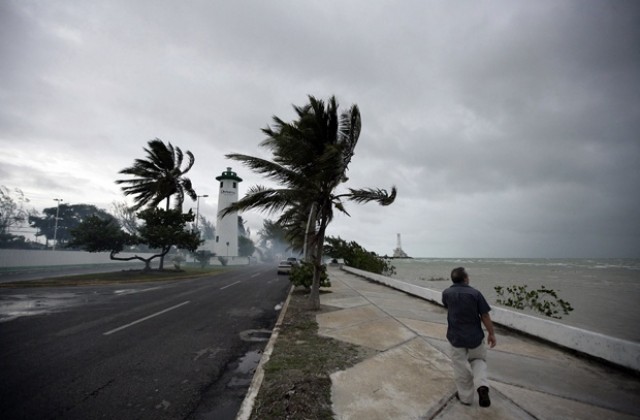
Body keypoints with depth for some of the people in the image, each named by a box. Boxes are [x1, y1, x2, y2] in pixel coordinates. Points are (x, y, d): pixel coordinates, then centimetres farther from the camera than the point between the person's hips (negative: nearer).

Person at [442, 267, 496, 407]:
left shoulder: (447, 293, -6)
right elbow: (485, 316, -8)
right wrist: (491, 334, 3)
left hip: (456, 336, 1)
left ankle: (465, 397, 25)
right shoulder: (475, 293, -13)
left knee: (461, 368, 14)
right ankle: (481, 385, 1)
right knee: (478, 360, 23)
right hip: (475, 336, 0)